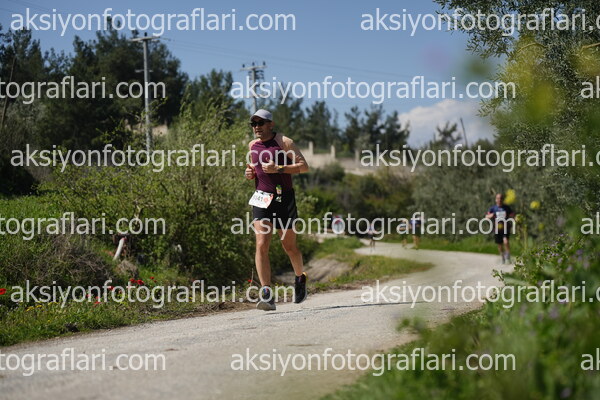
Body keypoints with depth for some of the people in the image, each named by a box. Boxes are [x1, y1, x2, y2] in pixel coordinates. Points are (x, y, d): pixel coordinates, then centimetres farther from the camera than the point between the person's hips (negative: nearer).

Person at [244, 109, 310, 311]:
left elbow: (304, 166, -9)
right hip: (261, 198, 3)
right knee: (261, 245, -13)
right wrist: (251, 173, 5)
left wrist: (278, 169, -19)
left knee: (289, 246, 8)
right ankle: (267, 295, -17)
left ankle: (300, 278, 39)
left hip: (284, 197, -3)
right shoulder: (253, 145, 12)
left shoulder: (284, 142, -5)